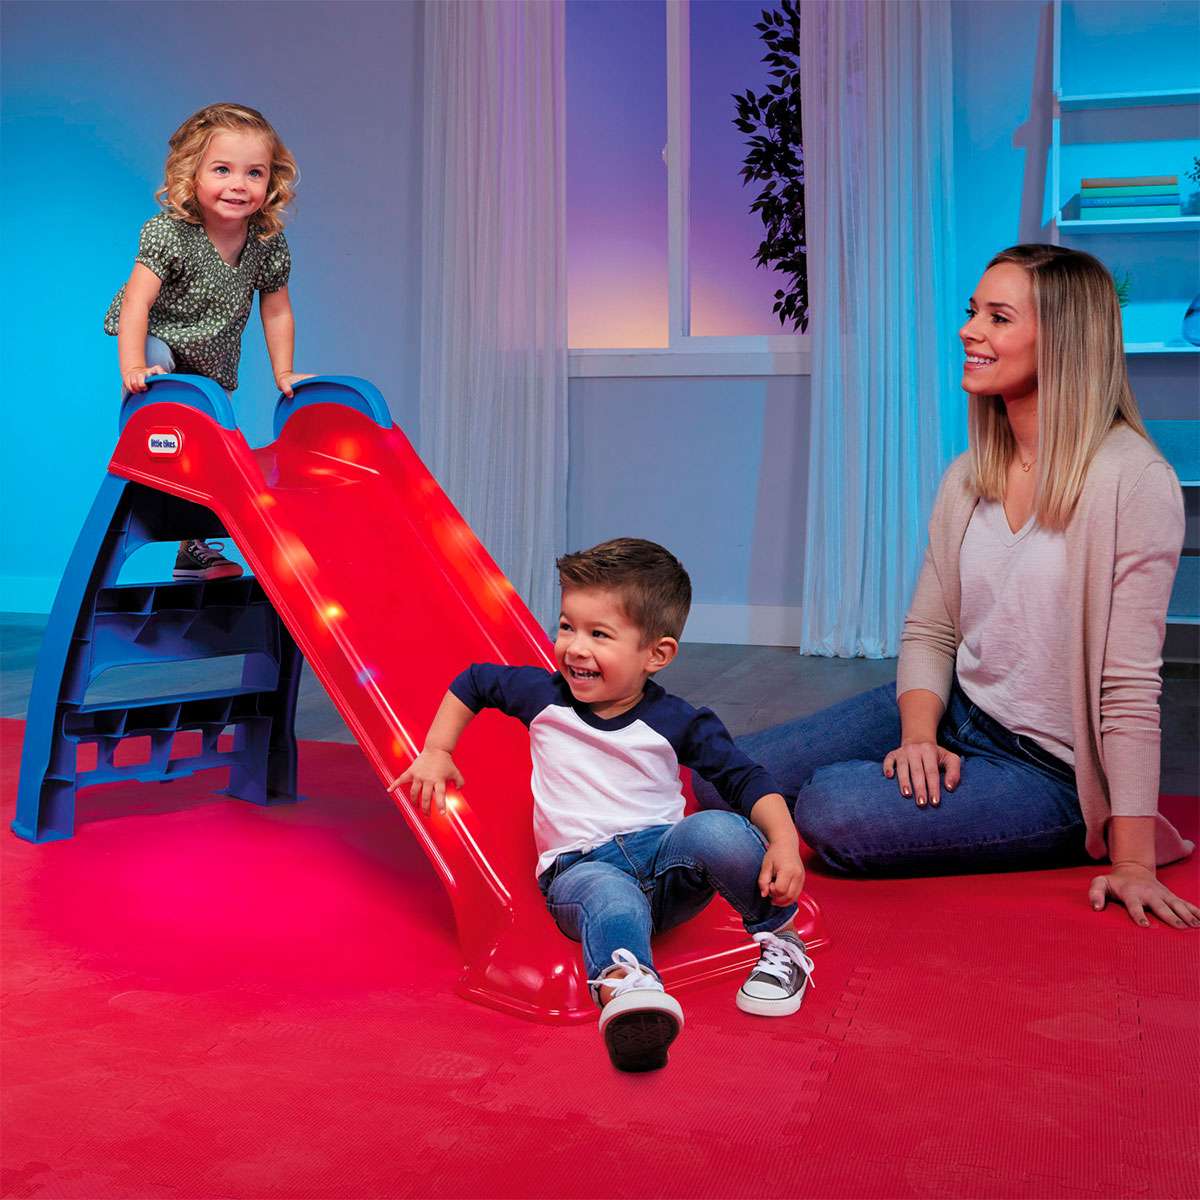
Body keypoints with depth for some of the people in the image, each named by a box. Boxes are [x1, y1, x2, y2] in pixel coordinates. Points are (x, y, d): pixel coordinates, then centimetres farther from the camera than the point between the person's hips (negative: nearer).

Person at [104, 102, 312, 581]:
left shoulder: (269, 243, -13)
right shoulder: (168, 232, -27)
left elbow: (276, 310, 0)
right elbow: (137, 302, -32)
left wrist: (283, 373, 0)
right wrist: (133, 369, -42)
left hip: (212, 365, 4)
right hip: (158, 343, -4)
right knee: (153, 391, -39)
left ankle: (192, 551, 24)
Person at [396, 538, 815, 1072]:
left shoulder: (676, 722, -1)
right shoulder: (543, 696, 5)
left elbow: (746, 779, 0)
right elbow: (472, 683, 22)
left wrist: (784, 843, -17)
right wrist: (436, 753, 15)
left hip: (664, 852, 1)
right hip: (579, 867, -1)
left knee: (719, 831, -32)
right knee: (611, 898, -39)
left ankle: (778, 939, -9)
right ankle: (625, 987, -71)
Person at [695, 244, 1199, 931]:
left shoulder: (1131, 479, -19)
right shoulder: (971, 476, 3)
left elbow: (1130, 685, -20)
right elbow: (928, 632, 5)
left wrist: (1132, 861, -20)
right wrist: (918, 735, -14)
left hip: (1048, 770, -6)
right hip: (951, 713, 6)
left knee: (834, 807, -28)